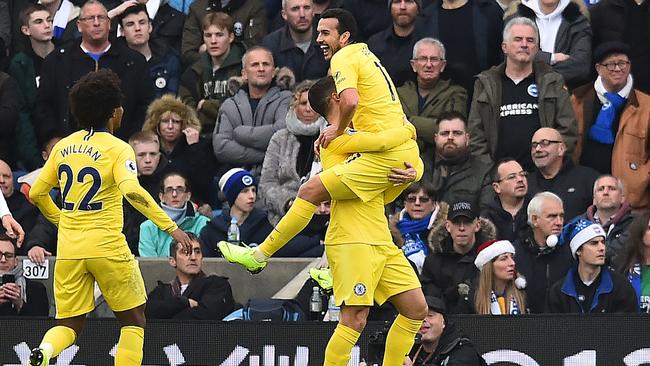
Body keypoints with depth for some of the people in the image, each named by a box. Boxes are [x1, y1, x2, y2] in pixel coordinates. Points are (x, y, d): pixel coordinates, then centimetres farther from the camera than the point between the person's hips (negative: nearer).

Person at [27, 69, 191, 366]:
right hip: (107, 248, -5)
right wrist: (170, 226, -22)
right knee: (133, 321, 11)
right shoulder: (118, 149, -8)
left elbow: (37, 194, 15)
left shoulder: (63, 146, 9)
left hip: (68, 249, 5)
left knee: (69, 325, 11)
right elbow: (132, 191, -25)